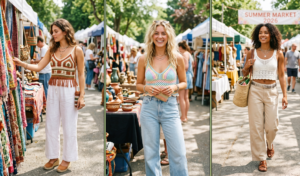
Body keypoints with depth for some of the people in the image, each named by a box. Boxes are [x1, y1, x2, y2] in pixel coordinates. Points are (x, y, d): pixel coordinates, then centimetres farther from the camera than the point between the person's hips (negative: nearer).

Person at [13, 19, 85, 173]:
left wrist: (82, 95, -8)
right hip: (53, 89, 5)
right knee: (51, 125, 9)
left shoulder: (76, 50, -5)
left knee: (69, 126, 4)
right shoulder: (52, 50, 8)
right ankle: (53, 157, 23)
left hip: (69, 90, -5)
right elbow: (39, 67, 2)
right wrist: (21, 63, -13)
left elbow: (81, 74, -4)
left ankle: (67, 159, 18)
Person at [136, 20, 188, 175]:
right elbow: (138, 84, 11)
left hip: (170, 107, -1)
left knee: (179, 153, -1)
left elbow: (183, 82, 11)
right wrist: (147, 88, -10)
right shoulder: (144, 59, 3)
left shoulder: (177, 58, 1)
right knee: (150, 153, 8)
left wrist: (174, 87, -10)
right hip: (149, 107, 1)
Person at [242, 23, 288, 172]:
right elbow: (245, 74, 10)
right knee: (256, 126, 2)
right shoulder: (252, 53, 2)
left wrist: (285, 95, -1)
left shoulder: (278, 53, 1)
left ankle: (269, 144, 39)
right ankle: (261, 158, 15)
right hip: (255, 91, 0)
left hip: (271, 92, 0)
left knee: (272, 126, 4)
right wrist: (246, 66, -12)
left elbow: (281, 76, 3)